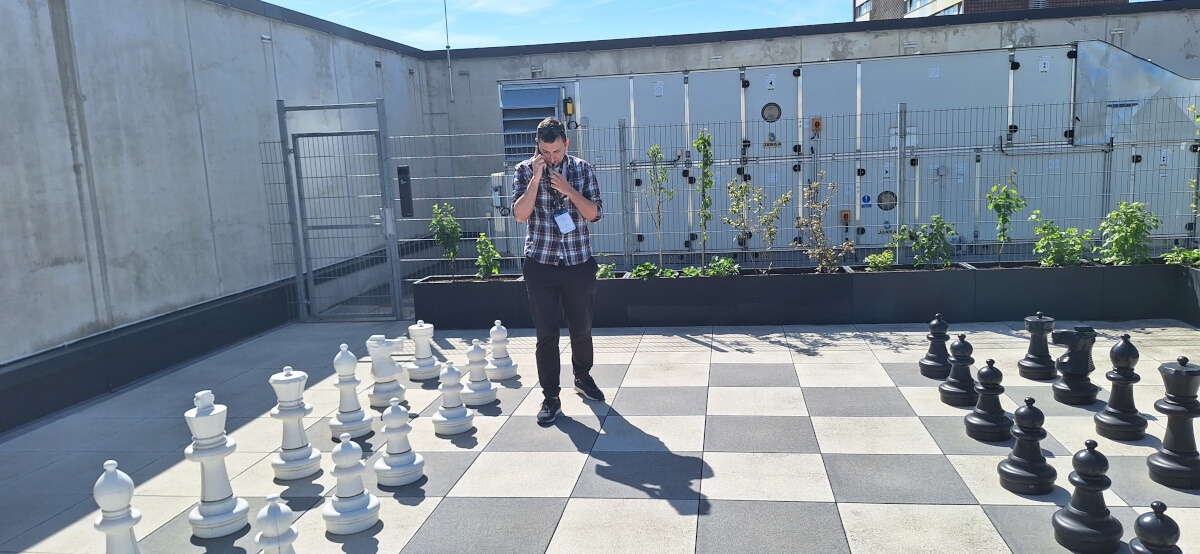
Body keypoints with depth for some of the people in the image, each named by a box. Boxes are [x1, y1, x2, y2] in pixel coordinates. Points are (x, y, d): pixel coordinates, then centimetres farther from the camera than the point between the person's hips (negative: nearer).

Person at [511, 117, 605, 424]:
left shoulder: (583, 169, 3)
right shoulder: (525, 171, 0)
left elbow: (594, 213, -3)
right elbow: (520, 214, -11)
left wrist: (568, 189, -16)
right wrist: (536, 178, -18)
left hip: (579, 262, 2)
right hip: (540, 263, -1)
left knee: (582, 328, 12)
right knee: (546, 333, -2)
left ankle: (583, 378, 36)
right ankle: (551, 396, 9)